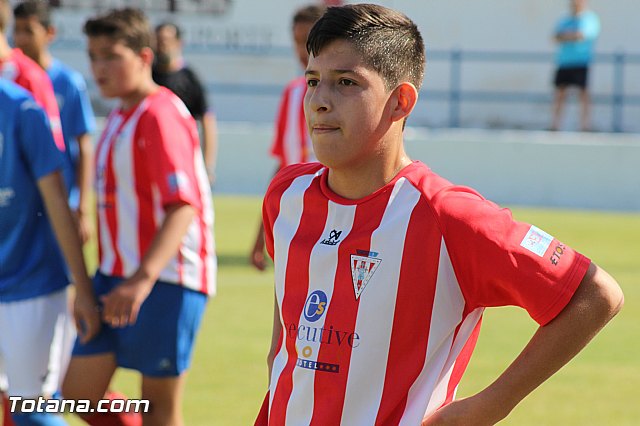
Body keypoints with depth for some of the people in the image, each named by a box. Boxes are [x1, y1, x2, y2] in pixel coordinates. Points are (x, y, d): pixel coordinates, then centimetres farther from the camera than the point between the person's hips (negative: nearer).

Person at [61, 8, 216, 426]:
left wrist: (143, 278, -35)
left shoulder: (162, 115, -15)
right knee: (80, 391, 6)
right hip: (116, 276, 9)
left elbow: (183, 206, -25)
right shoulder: (120, 116, 14)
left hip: (166, 278, -9)